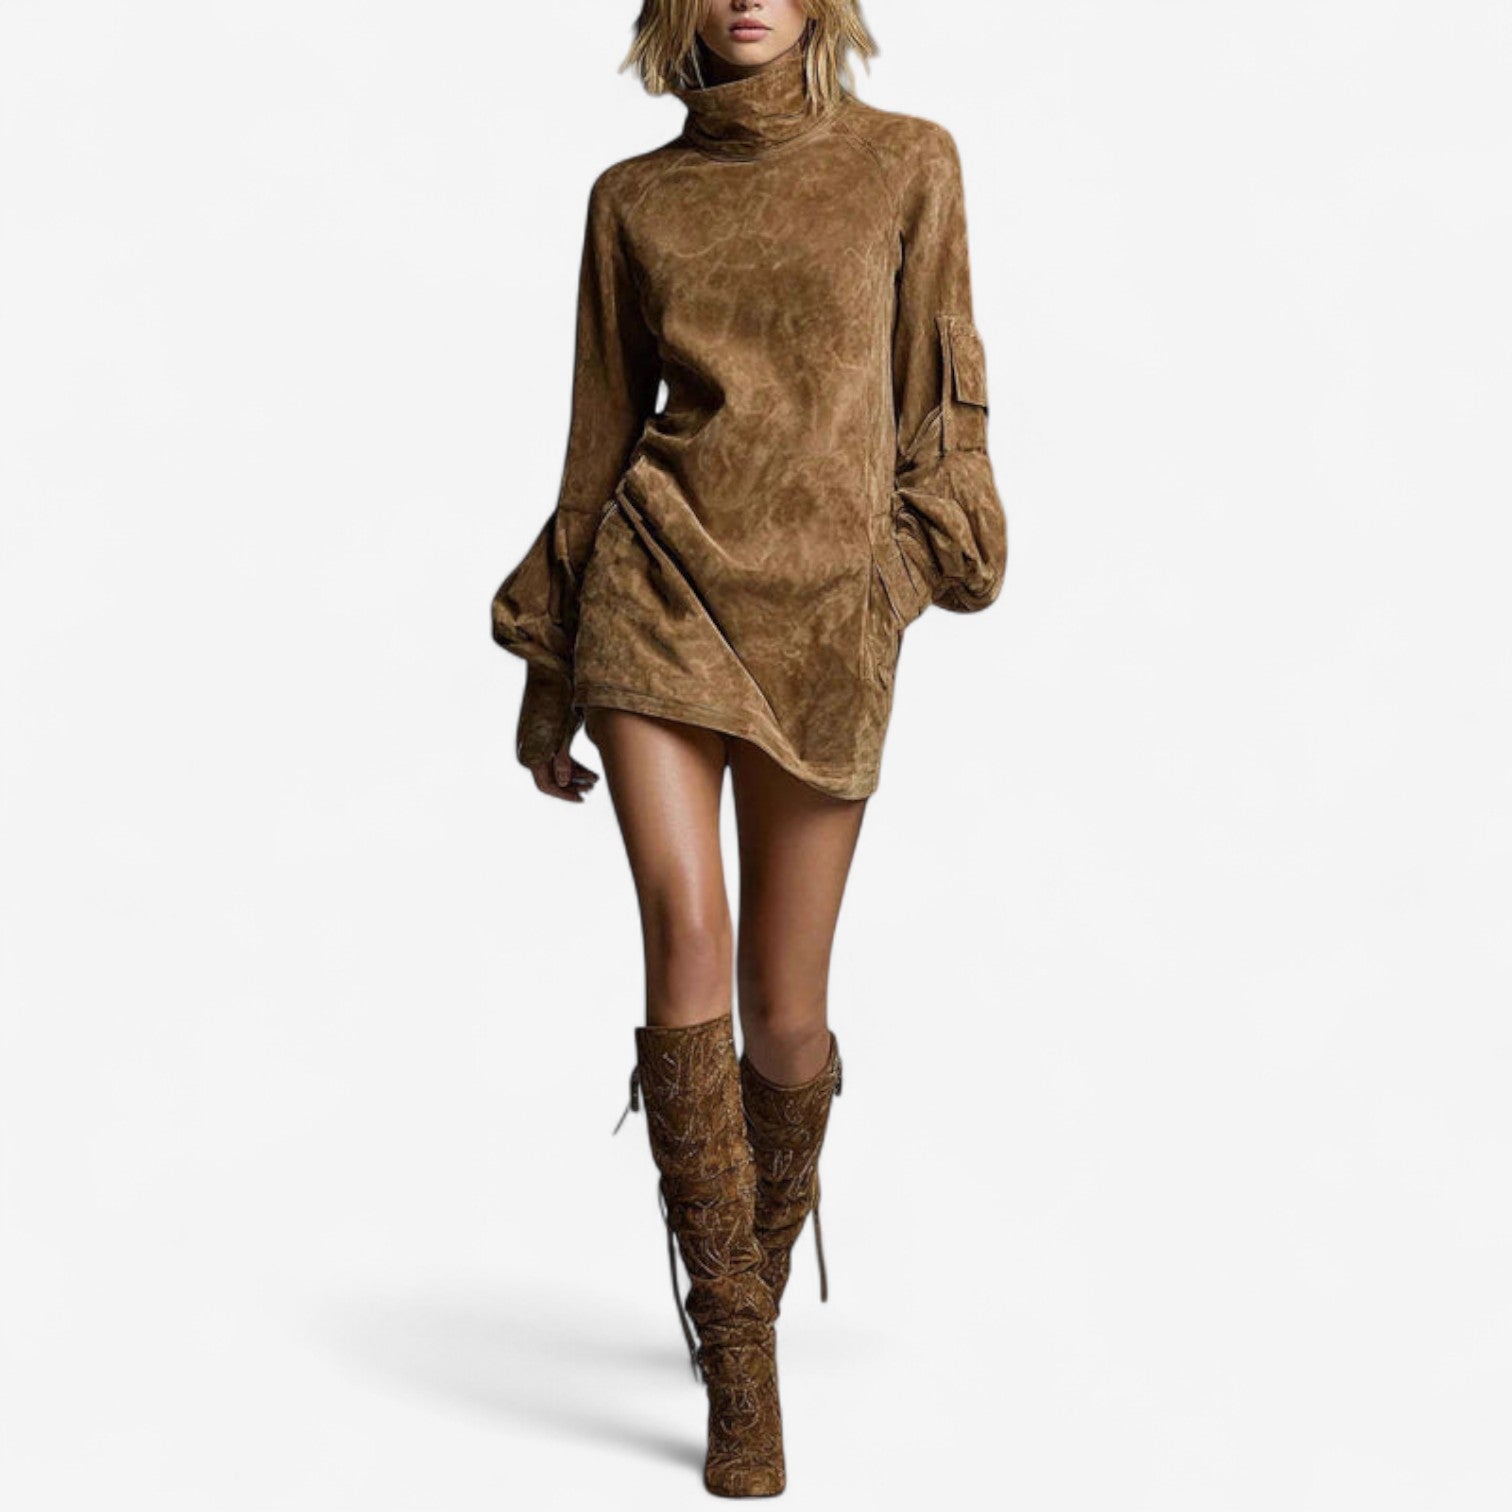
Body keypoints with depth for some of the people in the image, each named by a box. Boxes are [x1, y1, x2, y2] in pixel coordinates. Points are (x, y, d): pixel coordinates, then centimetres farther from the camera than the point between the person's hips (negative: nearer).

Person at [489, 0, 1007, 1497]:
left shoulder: (907, 162, 7)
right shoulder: (632, 196, 9)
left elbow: (935, 405, 8)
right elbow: (601, 431, 12)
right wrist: (547, 673, 12)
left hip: (828, 610, 0)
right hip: (659, 588, 0)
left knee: (785, 1021, 3)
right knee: (687, 943, -17)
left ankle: (767, 1233, 36)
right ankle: (738, 1370, -6)